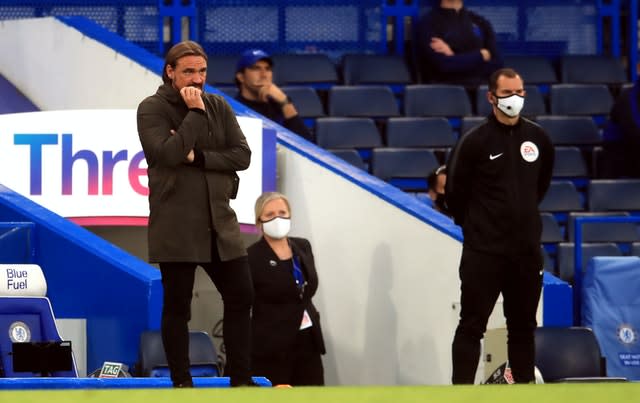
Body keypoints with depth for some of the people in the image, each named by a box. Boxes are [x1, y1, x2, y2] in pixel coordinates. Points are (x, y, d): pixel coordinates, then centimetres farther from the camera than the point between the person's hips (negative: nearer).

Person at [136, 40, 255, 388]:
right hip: (176, 225, -5)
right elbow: (167, 154, -19)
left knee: (241, 297, 5)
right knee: (177, 305, 1)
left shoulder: (218, 107, 10)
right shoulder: (152, 109, -4)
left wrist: (197, 157, -11)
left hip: (220, 222, 5)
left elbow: (242, 155, 1)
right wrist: (194, 113, -15)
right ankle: (182, 383, 8)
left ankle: (240, 380, 13)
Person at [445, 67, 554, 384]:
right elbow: (455, 192, -2)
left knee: (523, 325, 12)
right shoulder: (474, 142, -11)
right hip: (483, 251, -5)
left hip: (526, 250, 5)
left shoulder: (537, 138, 4)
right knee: (472, 325, -3)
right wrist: (475, 225, 8)